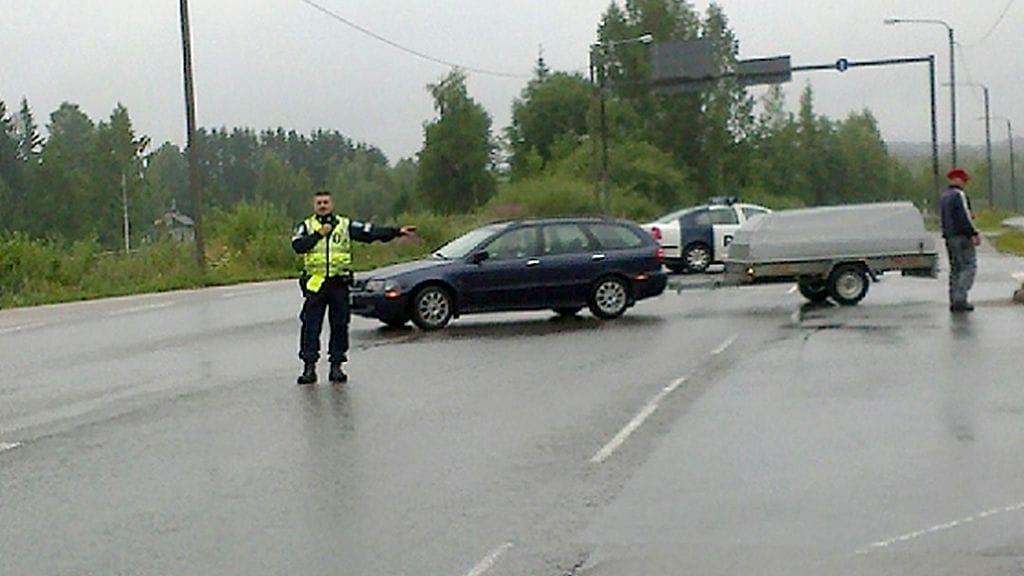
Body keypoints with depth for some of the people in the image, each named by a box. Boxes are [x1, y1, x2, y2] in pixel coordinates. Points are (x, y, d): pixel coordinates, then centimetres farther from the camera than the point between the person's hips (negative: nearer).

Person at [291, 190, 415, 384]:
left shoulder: (346, 225, 10)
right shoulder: (306, 227, 9)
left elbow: (370, 232, 3)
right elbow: (297, 245, -9)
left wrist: (397, 232, -6)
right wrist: (319, 234, -12)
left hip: (339, 283, 1)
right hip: (315, 284, -1)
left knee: (340, 325, 3)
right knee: (311, 326, -3)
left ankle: (336, 366, 11)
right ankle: (309, 366, 2)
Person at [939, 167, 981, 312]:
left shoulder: (943, 197, 18)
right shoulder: (959, 195, -11)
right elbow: (965, 217, -19)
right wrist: (974, 234, -18)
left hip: (949, 237, 9)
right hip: (962, 236, -9)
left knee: (955, 268, 11)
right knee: (969, 267, -8)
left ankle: (954, 302, 9)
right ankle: (960, 298, -17)